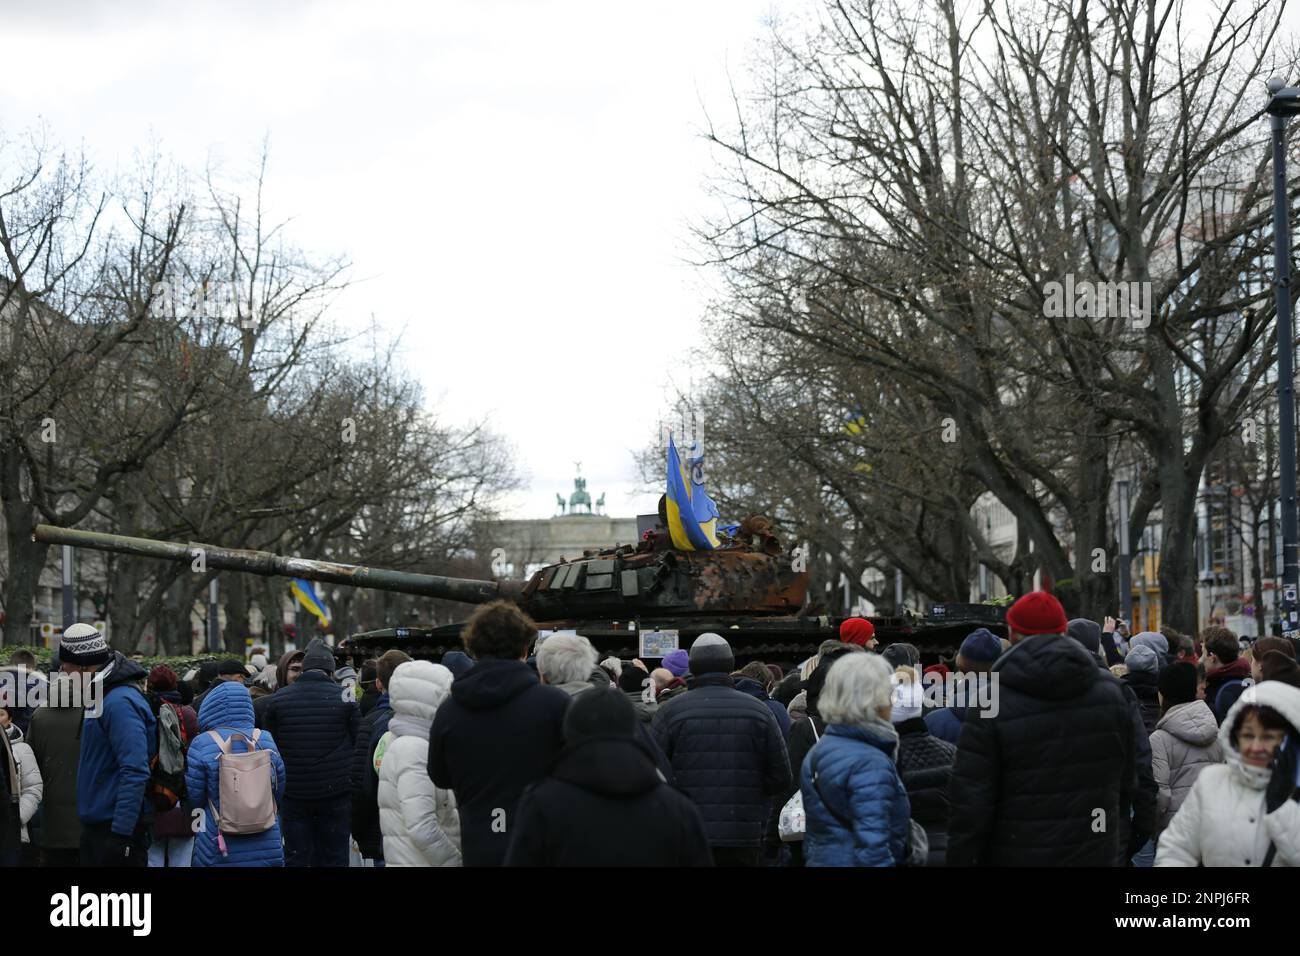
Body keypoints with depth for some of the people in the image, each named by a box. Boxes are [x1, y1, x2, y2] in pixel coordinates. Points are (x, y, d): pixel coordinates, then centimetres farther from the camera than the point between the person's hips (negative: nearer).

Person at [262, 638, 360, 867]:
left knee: (295, 857, 6)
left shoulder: (278, 699, 2)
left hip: (293, 794, 1)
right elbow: (360, 744, -2)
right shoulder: (344, 698, -4)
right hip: (336, 793, -1)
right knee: (333, 857, 6)